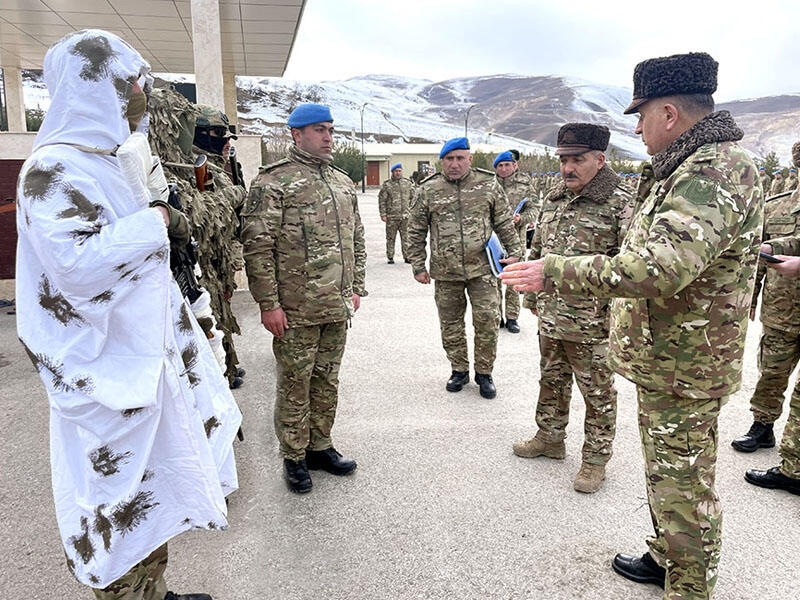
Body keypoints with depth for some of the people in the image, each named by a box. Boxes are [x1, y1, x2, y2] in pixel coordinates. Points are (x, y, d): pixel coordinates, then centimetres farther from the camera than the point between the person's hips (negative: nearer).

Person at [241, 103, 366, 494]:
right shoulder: (273, 182, -7)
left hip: (338, 307, 6)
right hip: (296, 309, -6)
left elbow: (356, 240, 20)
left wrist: (356, 287, 14)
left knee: (327, 380, 16)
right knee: (295, 384, 6)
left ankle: (320, 447, 32)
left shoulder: (343, 182, 14)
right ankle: (294, 458, 23)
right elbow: (257, 246, -12)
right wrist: (269, 303, -15)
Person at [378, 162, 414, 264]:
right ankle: (390, 257, 13)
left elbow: (413, 197, 15)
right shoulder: (387, 185, 0)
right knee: (391, 238, 4)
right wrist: (383, 214, -7)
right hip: (391, 217, -2)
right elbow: (382, 200, -1)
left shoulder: (408, 183, 9)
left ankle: (407, 256, 14)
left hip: (406, 216, 2)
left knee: (406, 238, 5)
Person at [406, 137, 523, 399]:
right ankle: (459, 370, 29)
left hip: (481, 269, -1)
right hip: (445, 272, 1)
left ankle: (484, 372, 18)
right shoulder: (428, 190, 1)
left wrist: (515, 252, 5)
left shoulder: (488, 185, 2)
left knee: (487, 320, -1)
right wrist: (418, 267, 4)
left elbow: (505, 223, 10)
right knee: (451, 324, 10)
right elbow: (416, 232, 6)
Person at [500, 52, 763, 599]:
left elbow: (657, 268, -35)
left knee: (682, 485, 4)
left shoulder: (716, 171, -22)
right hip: (662, 358, 11)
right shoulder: (689, 169, 14)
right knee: (665, 472, 24)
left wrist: (555, 272, -30)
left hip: (683, 369, -11)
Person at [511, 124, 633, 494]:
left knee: (598, 393, 9)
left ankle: (595, 460, 25)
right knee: (551, 381, 21)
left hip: (591, 325, -7)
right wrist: (532, 296, 18)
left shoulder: (619, 205, -14)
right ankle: (550, 439, 40)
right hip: (549, 317, 7)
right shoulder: (554, 199, 8)